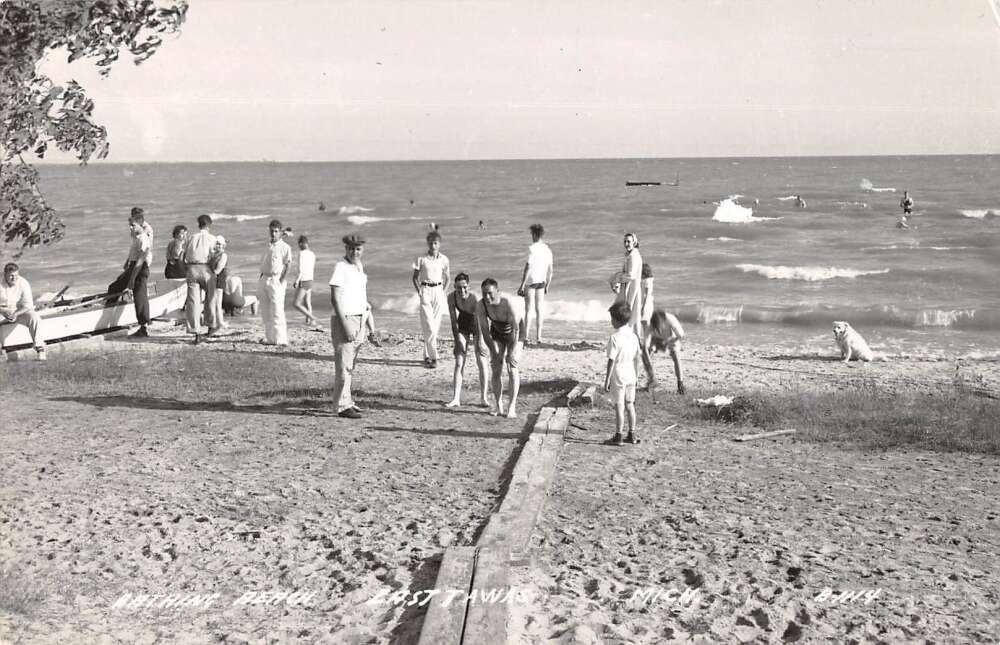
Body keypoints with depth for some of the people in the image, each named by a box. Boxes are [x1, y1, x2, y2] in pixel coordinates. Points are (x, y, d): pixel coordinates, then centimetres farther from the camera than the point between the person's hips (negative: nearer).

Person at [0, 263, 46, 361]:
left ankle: (39, 347, -24)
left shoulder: (23, 284, -11)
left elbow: (28, 305, -12)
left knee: (35, 317, -29)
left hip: (19, 311, 0)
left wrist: (16, 314, -29)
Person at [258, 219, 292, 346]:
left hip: (276, 280, -7)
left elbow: (288, 265, -9)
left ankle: (281, 339, -12)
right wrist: (261, 280, 14)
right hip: (264, 279, 7)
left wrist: (281, 280, -16)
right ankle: (269, 338, 16)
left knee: (277, 311, -12)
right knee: (265, 312, 9)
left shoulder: (285, 247, -5)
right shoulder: (267, 246, 16)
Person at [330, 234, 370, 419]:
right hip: (344, 320, -8)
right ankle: (343, 406, -4)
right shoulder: (340, 267, -11)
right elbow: (335, 298, -16)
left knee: (350, 365, 13)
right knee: (344, 365, -6)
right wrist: (345, 324, -21)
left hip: (358, 320, 8)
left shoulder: (359, 266, 14)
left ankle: (347, 402, 19)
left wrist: (370, 322, 20)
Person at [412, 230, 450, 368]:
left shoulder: (443, 259, 3)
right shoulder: (421, 259, -2)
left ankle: (427, 355, 15)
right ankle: (433, 357, -9)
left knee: (435, 326, 4)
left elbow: (447, 278, 15)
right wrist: (419, 291, -2)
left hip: (438, 292, 2)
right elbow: (415, 277, 7)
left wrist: (443, 291, 5)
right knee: (429, 326, -11)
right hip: (425, 291, -2)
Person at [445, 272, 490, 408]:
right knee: (459, 363, -3)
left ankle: (484, 398, 6)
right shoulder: (451, 297, -23)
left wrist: (479, 343, -35)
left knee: (481, 362, -3)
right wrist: (457, 340, -15)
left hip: (476, 329, -3)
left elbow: (480, 323, -32)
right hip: (462, 328, 3)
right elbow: (454, 321, -15)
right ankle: (456, 398, -4)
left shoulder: (475, 299, -33)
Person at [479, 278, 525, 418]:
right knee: (496, 369, -2)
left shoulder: (509, 303, -38)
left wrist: (511, 353, -28)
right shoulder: (482, 305, -25)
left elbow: (515, 329, -32)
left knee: (512, 367, -13)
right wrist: (494, 352, -18)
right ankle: (499, 406, 7)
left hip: (516, 332, -4)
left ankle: (512, 406, -8)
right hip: (497, 332, 4)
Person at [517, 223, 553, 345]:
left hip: (530, 281, -5)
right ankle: (538, 336, 10)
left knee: (528, 309, -1)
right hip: (541, 281, 5)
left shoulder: (532, 248, -13)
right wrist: (547, 285, 19)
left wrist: (522, 285, -13)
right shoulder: (547, 249, 6)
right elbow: (550, 269, 10)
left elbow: (528, 267, -16)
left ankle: (526, 335, -2)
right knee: (539, 309, 9)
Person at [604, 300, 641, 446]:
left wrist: (607, 380, -11)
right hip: (630, 376, 6)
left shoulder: (615, 338, -16)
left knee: (619, 406, 0)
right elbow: (635, 358, 10)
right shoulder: (634, 336, 3)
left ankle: (618, 436, 5)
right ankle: (632, 435, 19)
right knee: (630, 405, 14)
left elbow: (611, 361, -16)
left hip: (618, 376, -6)